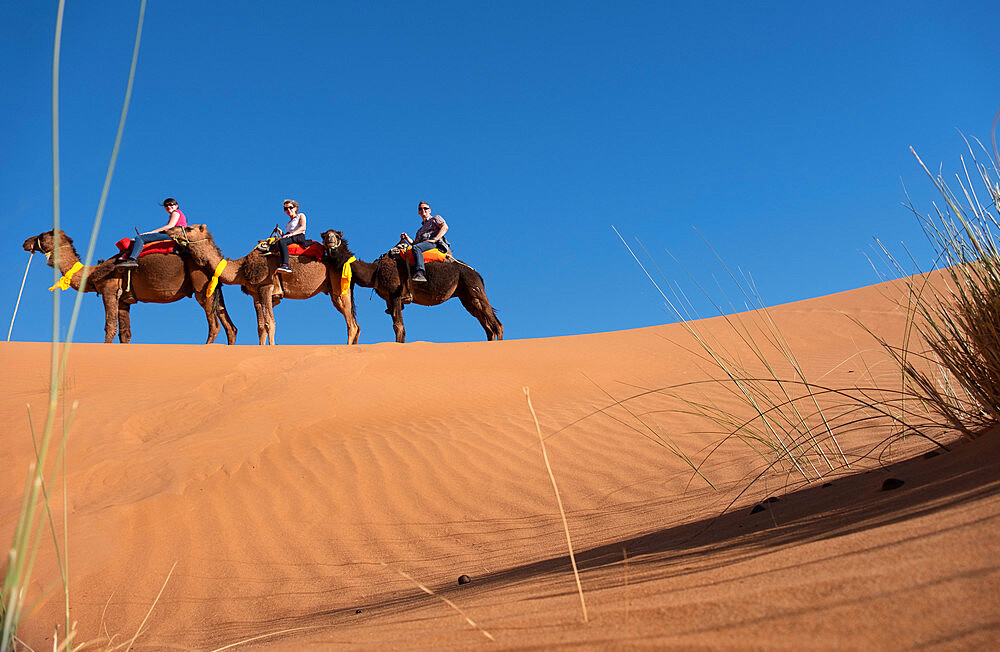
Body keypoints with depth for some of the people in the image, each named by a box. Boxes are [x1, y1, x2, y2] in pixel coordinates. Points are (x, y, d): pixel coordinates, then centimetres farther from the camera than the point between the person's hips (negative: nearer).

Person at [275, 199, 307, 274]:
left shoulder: (301, 215, 17)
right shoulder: (289, 222, 36)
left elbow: (303, 228, -4)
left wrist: (291, 234, -14)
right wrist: (281, 233, 8)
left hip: (299, 237, -7)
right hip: (290, 239, 7)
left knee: (281, 241, -35)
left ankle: (285, 265, -53)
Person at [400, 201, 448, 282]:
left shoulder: (435, 218, 19)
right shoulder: (420, 230, 38)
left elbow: (445, 227, -2)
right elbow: (415, 243, 28)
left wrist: (434, 239, -13)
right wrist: (407, 238, 10)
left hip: (435, 244, -8)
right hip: (423, 246, 8)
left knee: (416, 248, -35)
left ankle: (420, 273, -52)